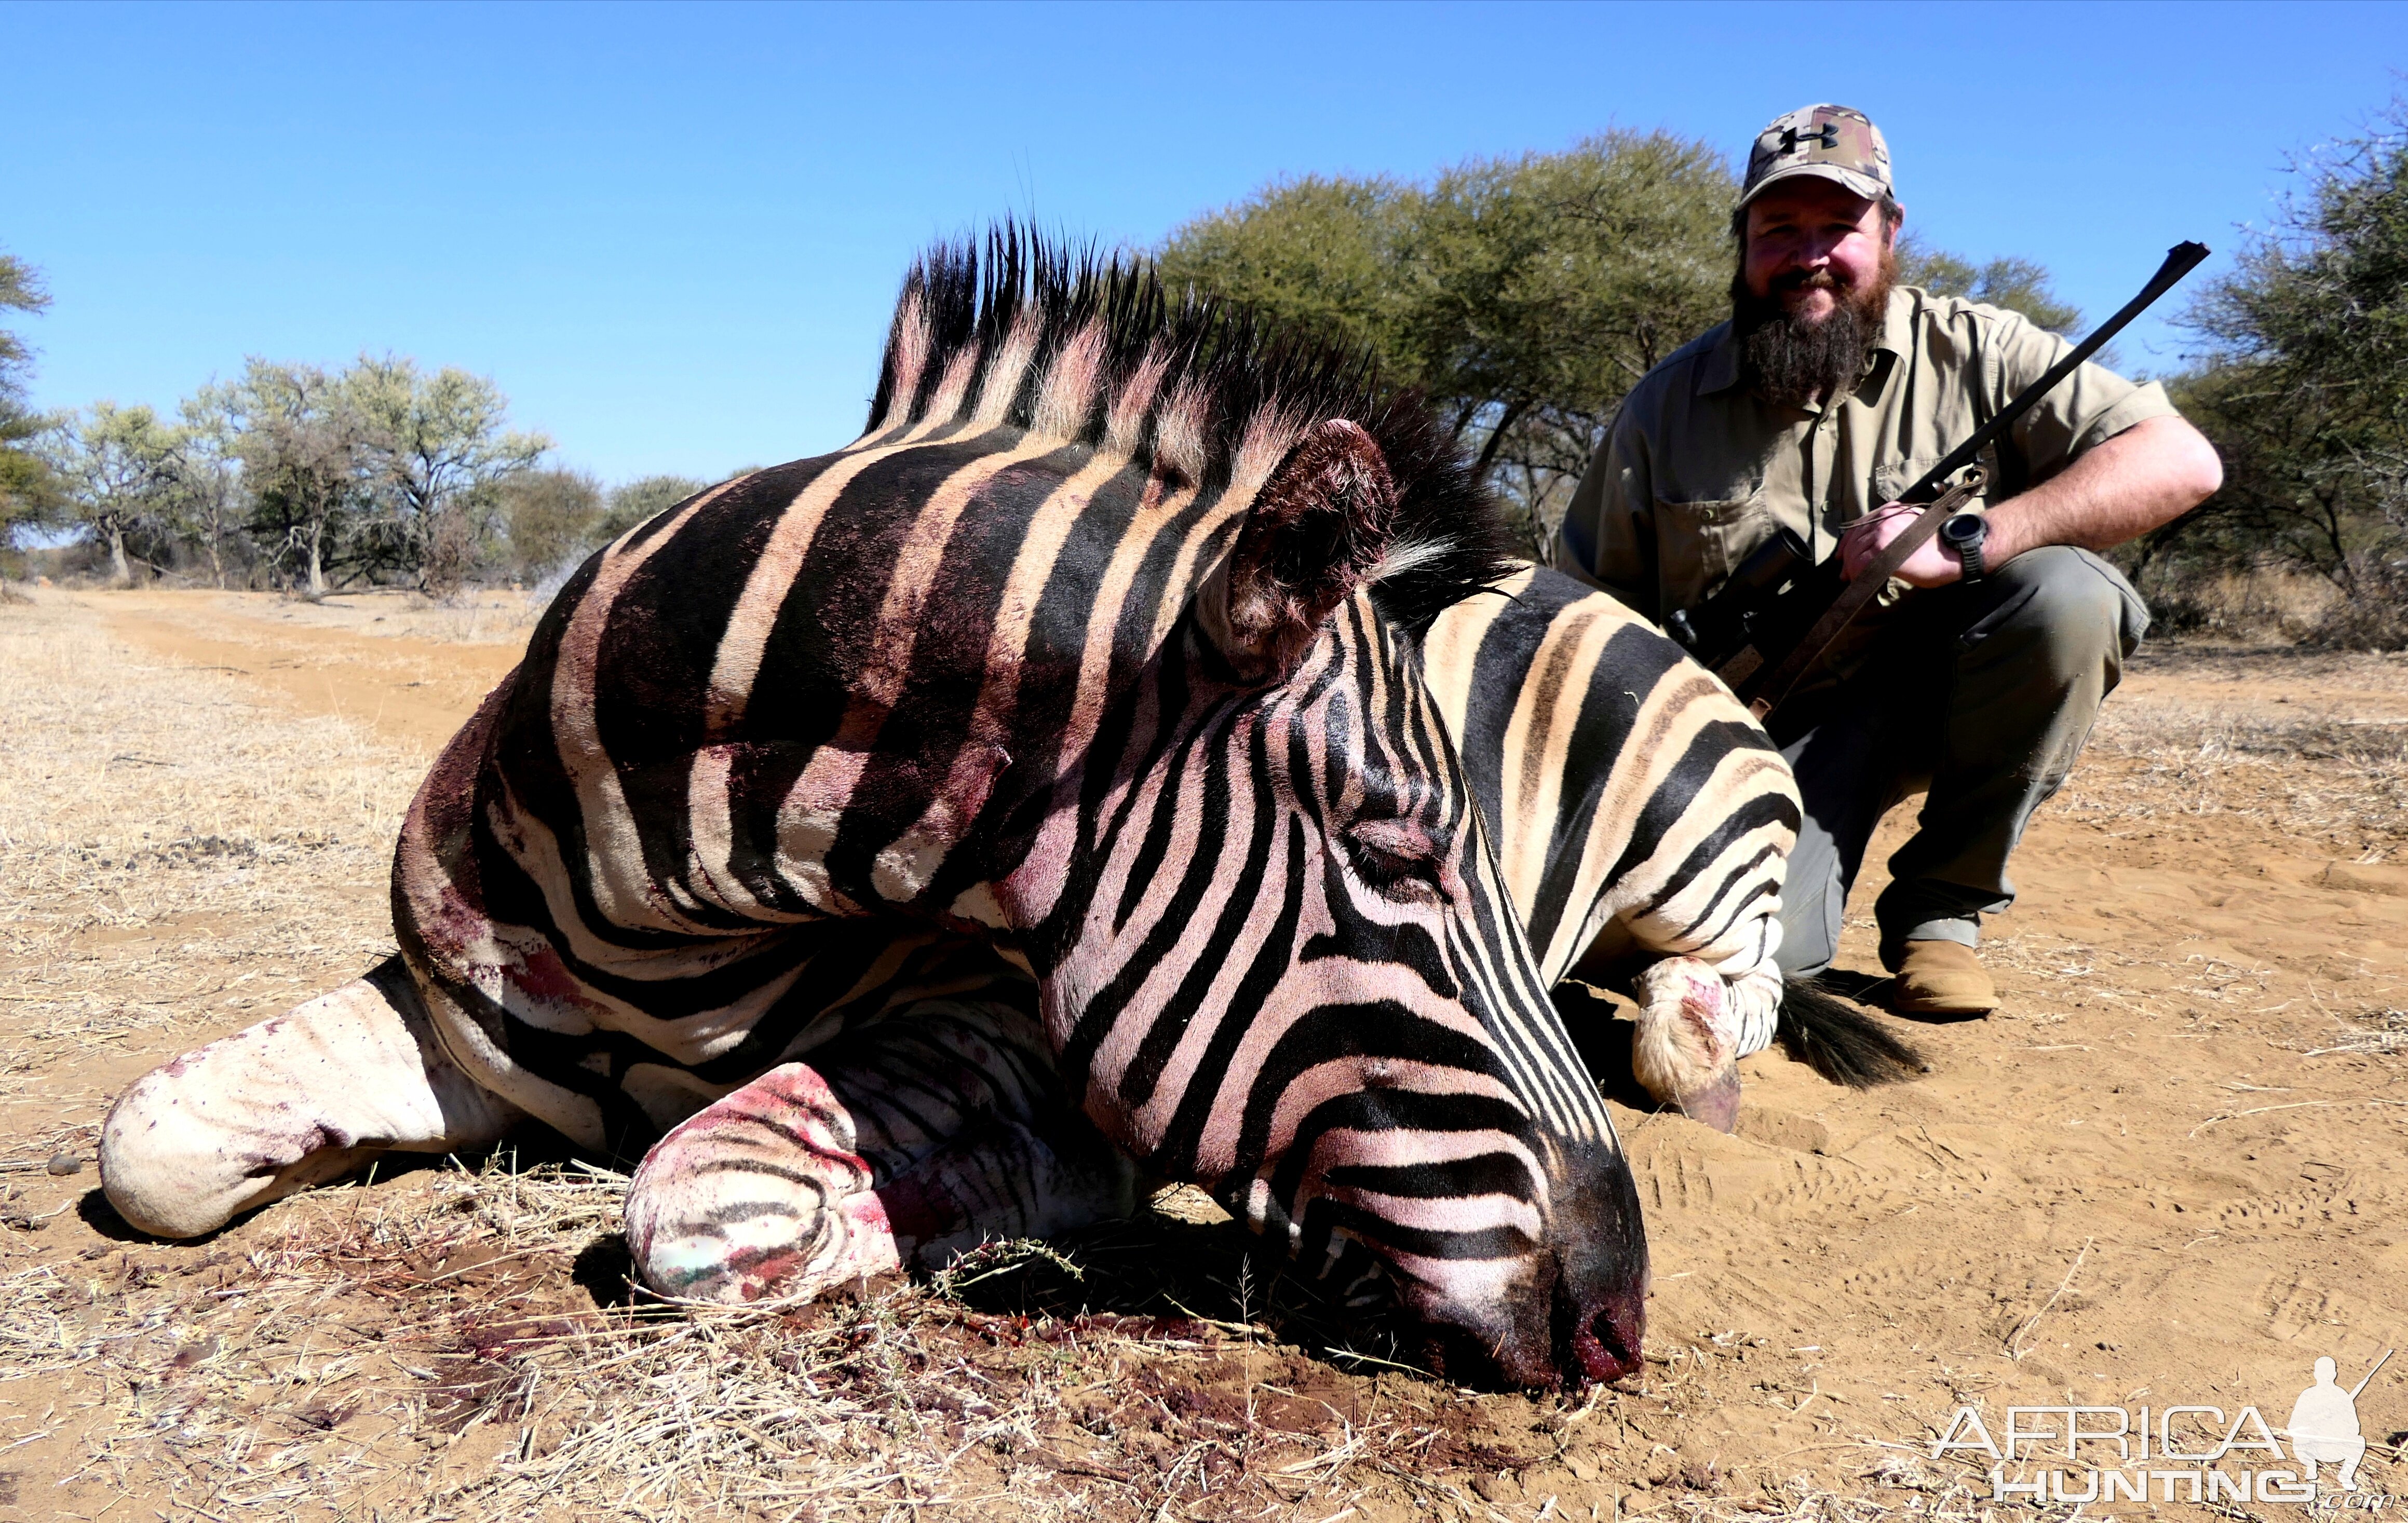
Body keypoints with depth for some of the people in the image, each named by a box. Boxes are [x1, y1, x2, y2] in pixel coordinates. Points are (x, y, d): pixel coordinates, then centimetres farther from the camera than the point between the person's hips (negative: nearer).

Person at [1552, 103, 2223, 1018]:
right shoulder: (1669, 405, -1)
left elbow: (2183, 462, -14)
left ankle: (1940, 907, -10)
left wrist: (1963, 543, -27)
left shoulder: (1971, 353, -4)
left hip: (1933, 692, 2)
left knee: (2068, 592, -28)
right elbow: (1590, 605, 4)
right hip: (1765, 723, -1)